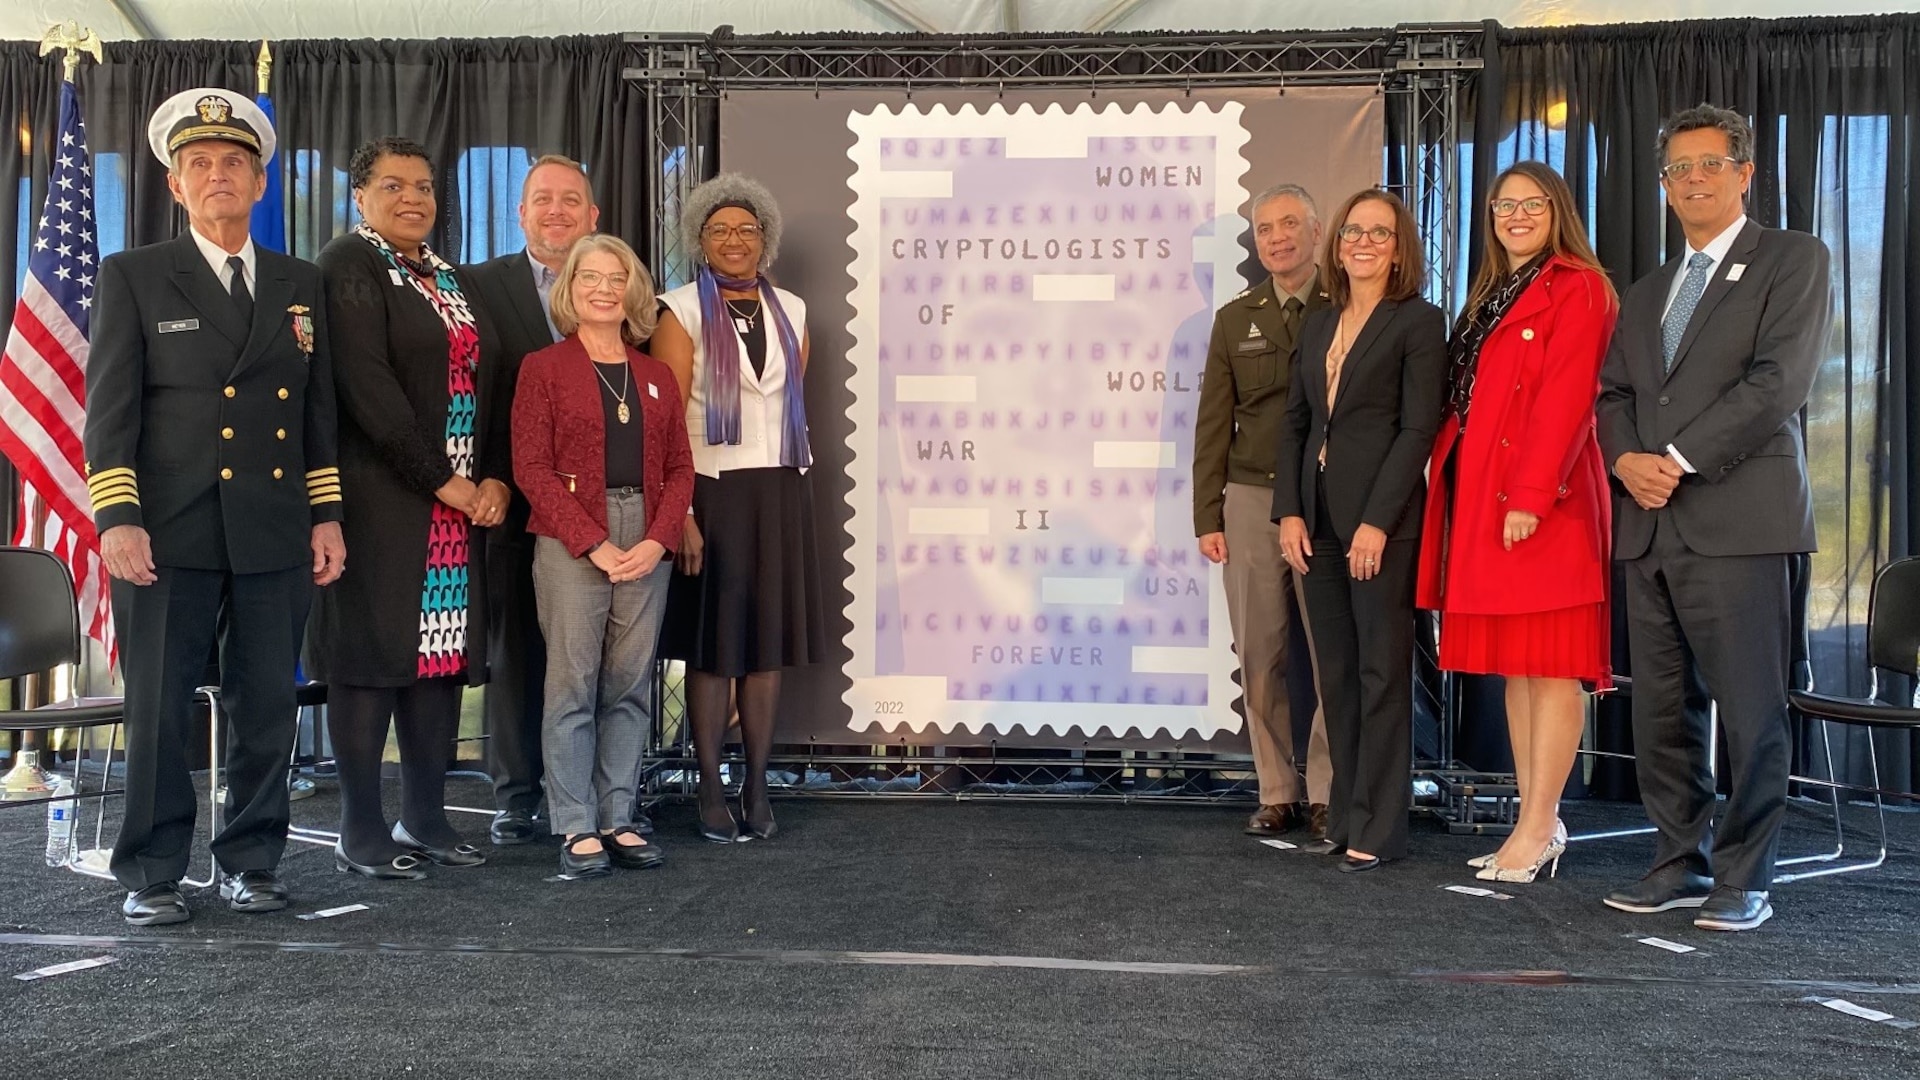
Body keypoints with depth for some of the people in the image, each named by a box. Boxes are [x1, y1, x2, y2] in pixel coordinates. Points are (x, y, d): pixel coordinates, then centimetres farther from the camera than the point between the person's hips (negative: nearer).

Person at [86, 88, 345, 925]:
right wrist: (116, 518, -11)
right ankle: (151, 875, 13)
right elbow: (110, 407, -2)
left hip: (277, 535, 3)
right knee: (158, 709, 1)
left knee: (268, 708, 6)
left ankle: (251, 861, 19)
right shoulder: (133, 277, 5)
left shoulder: (301, 285, 15)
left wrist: (327, 515, 8)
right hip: (170, 533, -3)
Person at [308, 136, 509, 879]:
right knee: (371, 653, -3)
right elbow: (366, 385, -14)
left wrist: (496, 479, -1)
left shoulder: (450, 280, 18)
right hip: (380, 498, -7)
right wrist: (440, 480, -16)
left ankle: (425, 817, 16)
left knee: (443, 653, 7)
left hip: (463, 503, 7)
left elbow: (483, 383, 14)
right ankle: (362, 833, 4)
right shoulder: (347, 265, -4)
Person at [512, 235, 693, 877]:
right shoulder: (544, 368, 4)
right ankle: (576, 828, 6)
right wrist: (595, 543, -12)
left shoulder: (657, 378, 16)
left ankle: (618, 820, 13)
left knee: (631, 687, 5)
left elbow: (680, 469, 12)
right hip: (571, 543, -4)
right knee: (573, 686, -2)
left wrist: (658, 541, -6)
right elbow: (530, 467, -4)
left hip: (647, 546, 4)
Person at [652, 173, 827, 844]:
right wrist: (681, 513, -16)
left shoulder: (790, 311, 11)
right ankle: (710, 790, 11)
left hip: (779, 494, 4)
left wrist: (794, 478, 8)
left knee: (768, 644, 6)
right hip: (712, 492, -4)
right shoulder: (683, 312, -2)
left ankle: (757, 785, 16)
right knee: (713, 648, 1)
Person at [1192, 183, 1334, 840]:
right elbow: (1213, 424, 13)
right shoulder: (1235, 319, 14)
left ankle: (1327, 796, 7)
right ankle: (1277, 793, 14)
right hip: (1251, 501, 3)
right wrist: (1207, 517, 6)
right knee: (1260, 656, 4)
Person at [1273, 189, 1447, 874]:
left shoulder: (1418, 322, -2)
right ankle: (1343, 818, 18)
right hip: (1318, 520, 6)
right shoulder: (1318, 325, 17)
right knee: (1336, 675, 10)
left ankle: (1377, 829, 5)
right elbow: (1295, 422, 14)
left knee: (1382, 673, -1)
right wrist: (1289, 511, 3)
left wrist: (1377, 522, -16)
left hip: (1382, 520, -6)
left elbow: (1419, 428, -9)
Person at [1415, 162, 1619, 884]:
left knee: (1549, 665, -4)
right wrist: (1455, 487, 8)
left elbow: (1565, 398, -14)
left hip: (1542, 503, -8)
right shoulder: (1489, 295, 21)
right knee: (1512, 666, 10)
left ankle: (1537, 828, 1)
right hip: (1482, 498, 9)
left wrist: (1531, 494, -21)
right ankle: (1537, 821, 17)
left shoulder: (1578, 288, -4)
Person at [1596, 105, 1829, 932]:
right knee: (1660, 707, 7)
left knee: (1750, 709, -3)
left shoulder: (1792, 259, 3)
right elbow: (1613, 394, 18)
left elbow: (1781, 377, -9)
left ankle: (1744, 880, 6)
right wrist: (1627, 458, -3)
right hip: (1651, 523, 6)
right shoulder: (1645, 295, 23)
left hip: (1739, 516, -6)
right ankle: (1680, 864, 17)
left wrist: (1680, 459, -13)